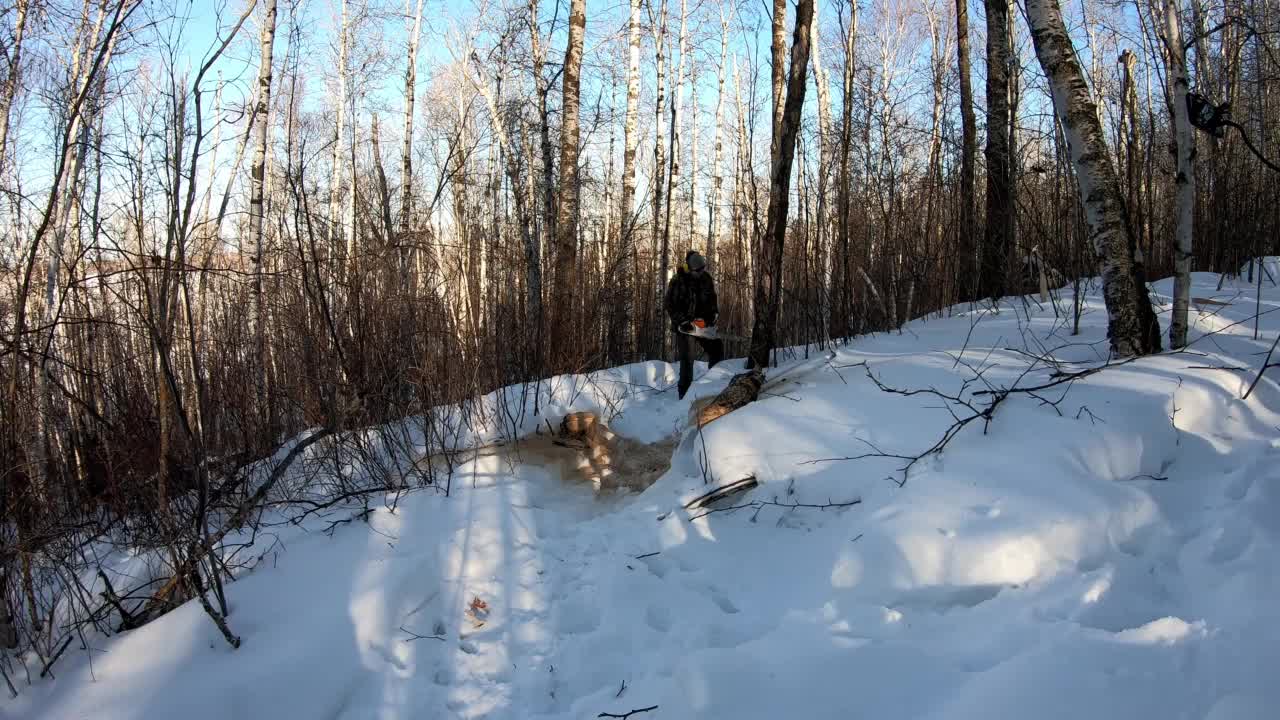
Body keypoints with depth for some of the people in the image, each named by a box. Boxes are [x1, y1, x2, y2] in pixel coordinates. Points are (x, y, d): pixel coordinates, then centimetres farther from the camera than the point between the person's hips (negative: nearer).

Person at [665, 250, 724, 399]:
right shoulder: (677, 281, -13)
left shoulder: (706, 278, 2)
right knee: (687, 359, -9)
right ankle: (685, 393, -7)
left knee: (717, 348, 4)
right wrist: (683, 321, -21)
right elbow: (671, 306, -13)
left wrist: (713, 314, -1)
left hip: (703, 323, 6)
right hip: (684, 325, -6)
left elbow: (712, 299, 14)